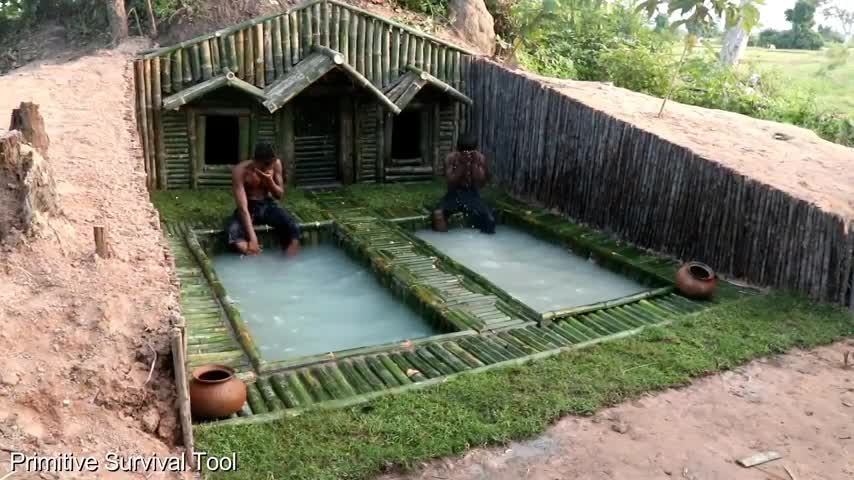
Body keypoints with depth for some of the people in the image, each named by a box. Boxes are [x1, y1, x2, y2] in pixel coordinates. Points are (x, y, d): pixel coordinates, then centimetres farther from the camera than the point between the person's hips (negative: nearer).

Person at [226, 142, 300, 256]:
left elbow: (280, 195, -3)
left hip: (268, 205, 2)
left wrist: (269, 181, -25)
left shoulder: (276, 164, -12)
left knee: (293, 229, -26)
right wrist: (252, 239, -36)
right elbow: (243, 208, -28)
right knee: (232, 232, -34)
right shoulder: (240, 170, -23)